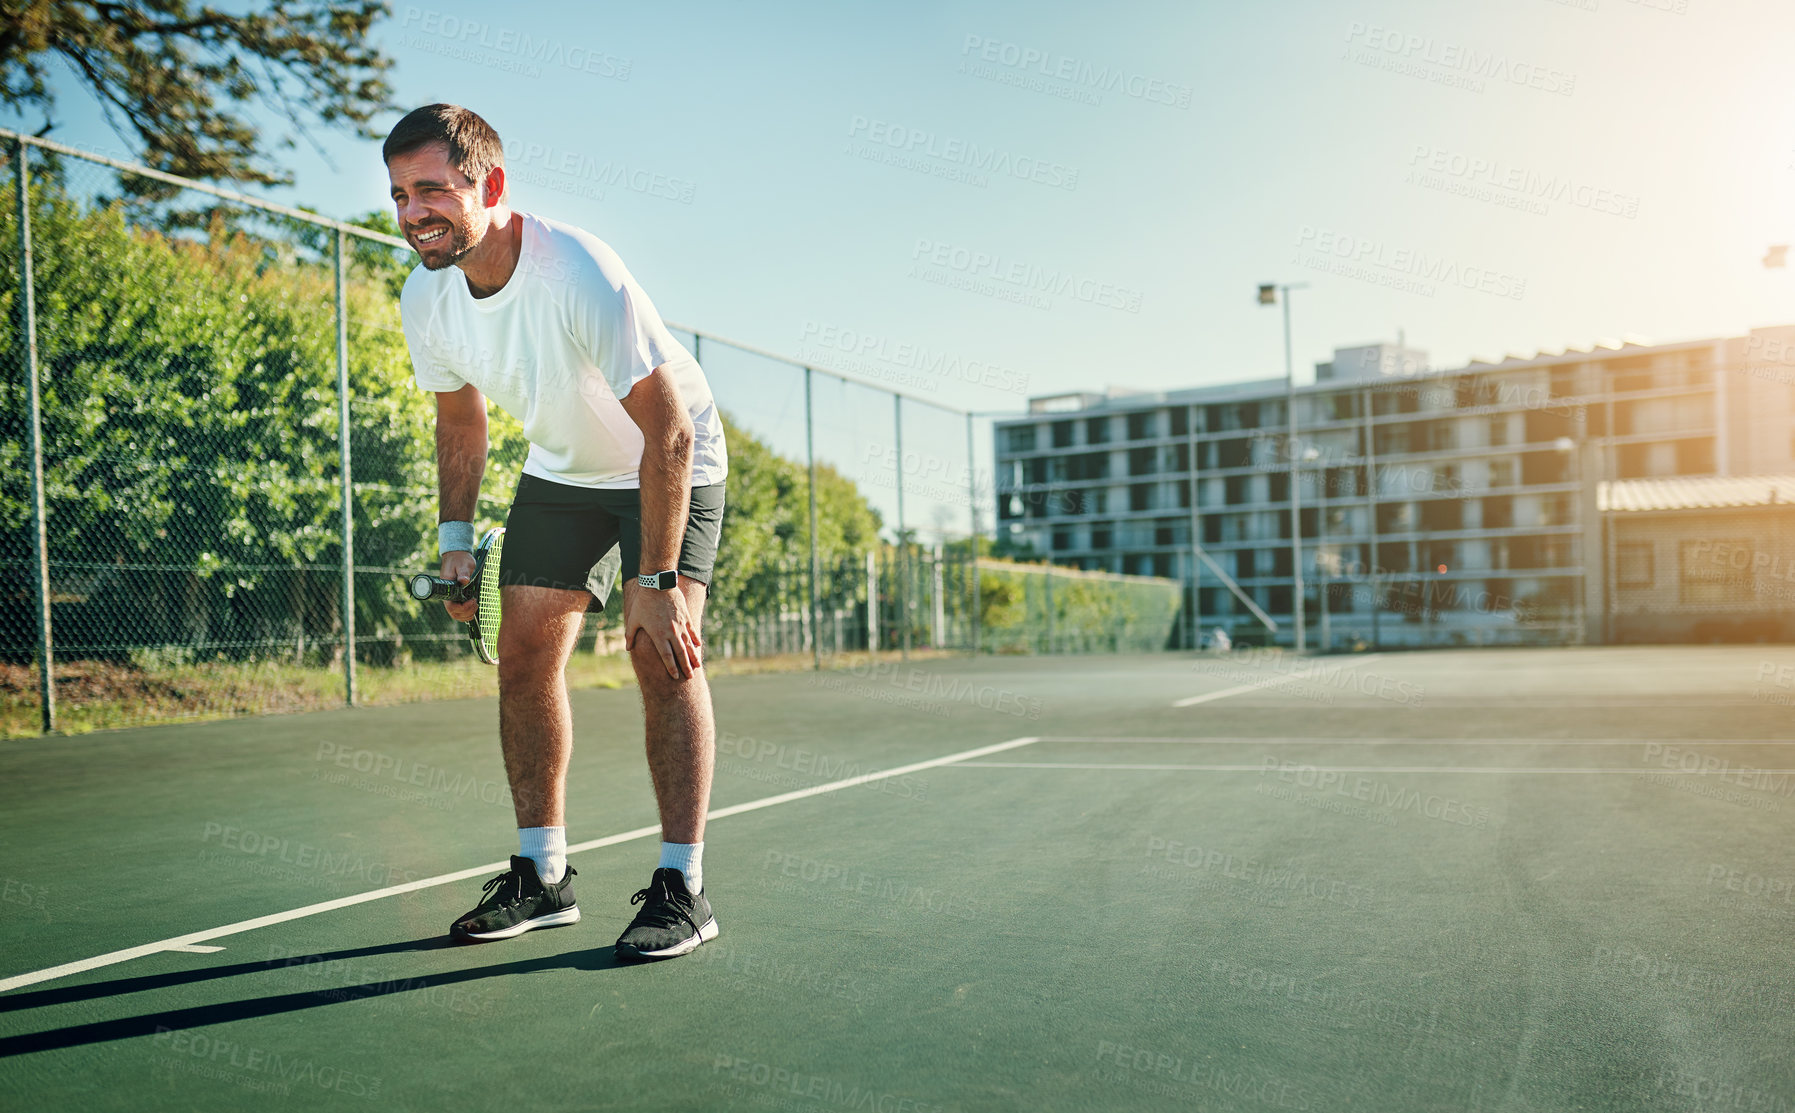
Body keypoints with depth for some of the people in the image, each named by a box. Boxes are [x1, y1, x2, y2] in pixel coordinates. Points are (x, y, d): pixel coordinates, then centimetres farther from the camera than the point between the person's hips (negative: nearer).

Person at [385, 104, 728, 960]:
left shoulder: (581, 275, -33)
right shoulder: (425, 299, -12)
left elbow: (669, 432, -32)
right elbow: (460, 420, 7)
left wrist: (657, 580, -33)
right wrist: (456, 538, 0)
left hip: (670, 464, -6)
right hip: (559, 471, 6)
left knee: (663, 654, -19)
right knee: (525, 653, 0)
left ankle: (682, 888, -10)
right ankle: (542, 876, 13)